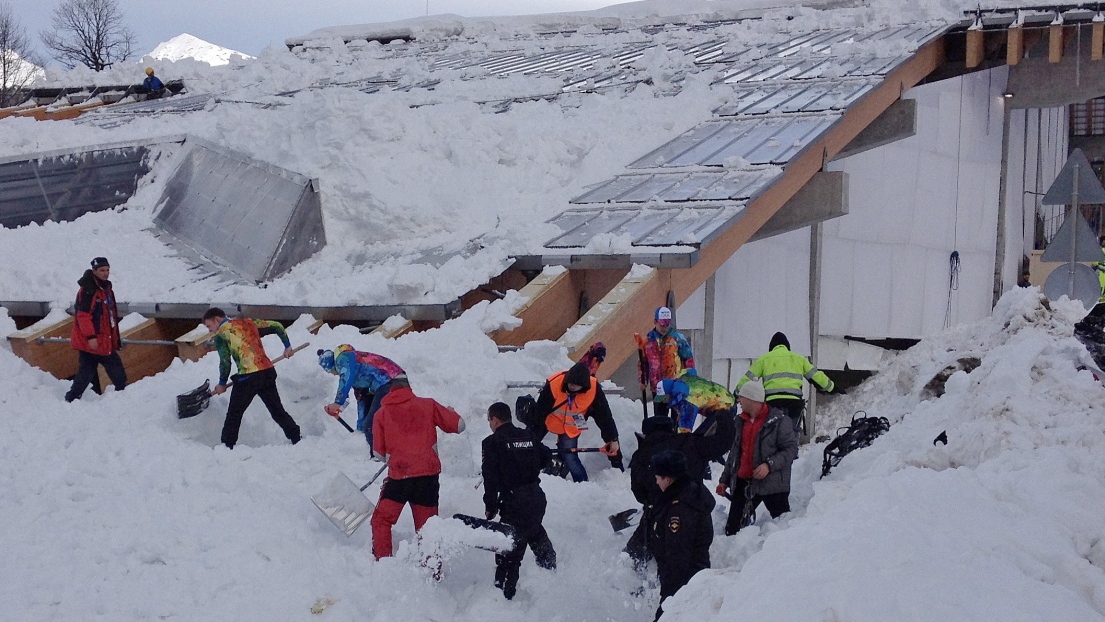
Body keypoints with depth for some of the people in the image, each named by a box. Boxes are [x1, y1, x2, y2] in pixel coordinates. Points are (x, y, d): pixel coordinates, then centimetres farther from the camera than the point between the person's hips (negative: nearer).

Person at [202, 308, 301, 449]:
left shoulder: (221, 334, 1)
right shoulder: (248, 323, 17)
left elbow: (225, 362, -4)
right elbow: (277, 326, 16)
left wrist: (222, 384, 11)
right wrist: (287, 346, 28)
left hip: (248, 376, -6)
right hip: (268, 372, 6)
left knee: (234, 414, 7)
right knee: (277, 410, 16)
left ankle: (227, 445, 8)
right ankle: (297, 438, 17)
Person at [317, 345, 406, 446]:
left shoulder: (342, 358, 2)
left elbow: (347, 378, -20)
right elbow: (361, 398, 34)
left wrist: (338, 402, -23)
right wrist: (360, 429, 37)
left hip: (389, 384, -11)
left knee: (370, 428, -8)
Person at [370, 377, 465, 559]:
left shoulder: (381, 413, 6)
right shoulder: (428, 405, 6)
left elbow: (379, 453, 7)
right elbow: (459, 425, 9)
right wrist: (450, 412, 30)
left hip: (399, 476, -1)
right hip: (428, 474, 2)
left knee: (382, 519, 13)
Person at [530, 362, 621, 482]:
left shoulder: (594, 390, -29)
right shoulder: (552, 385, -34)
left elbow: (604, 416, -16)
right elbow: (539, 413, -27)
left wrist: (613, 439, -12)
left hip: (571, 427, 0)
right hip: (549, 420, 1)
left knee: (569, 457, -11)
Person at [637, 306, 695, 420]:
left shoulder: (678, 338, -4)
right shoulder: (648, 341, 6)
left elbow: (689, 359, -2)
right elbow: (643, 363, 15)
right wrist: (642, 381, 10)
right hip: (657, 388, 4)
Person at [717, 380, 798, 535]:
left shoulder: (779, 421, -8)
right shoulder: (741, 422, 15)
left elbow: (791, 448, -12)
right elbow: (734, 453, 23)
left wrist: (769, 465, -24)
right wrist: (724, 480, 21)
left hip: (772, 483, -6)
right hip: (744, 483, 6)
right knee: (732, 528, 3)